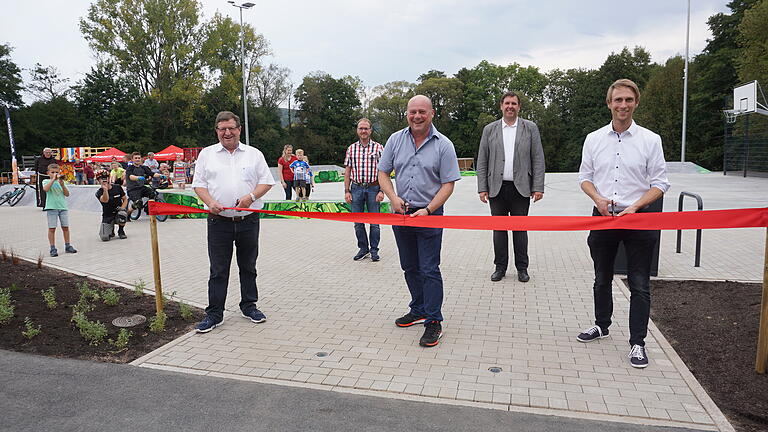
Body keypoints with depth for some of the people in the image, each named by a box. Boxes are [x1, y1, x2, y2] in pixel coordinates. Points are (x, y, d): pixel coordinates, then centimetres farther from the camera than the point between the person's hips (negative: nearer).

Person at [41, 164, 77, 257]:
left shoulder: (61, 181, 13)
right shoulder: (46, 181, 5)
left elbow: (67, 194, 4)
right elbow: (45, 189, -18)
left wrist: (62, 185, -10)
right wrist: (53, 179, -17)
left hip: (63, 207, 3)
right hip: (51, 207, -3)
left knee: (65, 227, 6)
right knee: (52, 228, -3)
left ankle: (67, 246, 16)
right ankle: (53, 248, 1)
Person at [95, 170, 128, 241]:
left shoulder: (117, 187, 0)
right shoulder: (99, 192, -6)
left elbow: (125, 199, 8)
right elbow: (105, 200, -27)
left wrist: (122, 208, -9)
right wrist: (105, 189, -37)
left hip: (118, 213, 1)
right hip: (107, 216, -1)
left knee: (122, 214, -39)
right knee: (104, 237, -19)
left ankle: (121, 231, -4)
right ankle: (111, 229, 23)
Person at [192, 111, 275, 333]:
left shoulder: (254, 154, 7)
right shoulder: (206, 154, 9)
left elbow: (267, 181, 5)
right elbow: (199, 183, 7)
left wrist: (251, 196, -13)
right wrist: (210, 202, -11)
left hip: (248, 220, 1)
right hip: (218, 221, 0)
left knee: (248, 266, 11)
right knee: (218, 270, 3)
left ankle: (249, 306, 25)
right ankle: (214, 313, 13)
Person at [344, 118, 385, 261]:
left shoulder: (378, 147, 1)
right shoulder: (351, 148, 9)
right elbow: (347, 171, 9)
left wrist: (381, 191, -9)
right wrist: (347, 191, 3)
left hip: (373, 188, -2)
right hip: (356, 188, 3)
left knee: (374, 222, 3)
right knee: (358, 222, 7)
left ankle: (374, 250, 16)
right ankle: (363, 248, 21)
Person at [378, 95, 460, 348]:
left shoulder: (443, 145, -6)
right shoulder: (396, 140, 4)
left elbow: (448, 184, -8)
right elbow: (383, 173, 8)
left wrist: (427, 210, -18)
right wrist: (393, 198, -10)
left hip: (429, 213, -4)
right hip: (402, 213, 5)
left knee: (429, 270, -5)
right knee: (410, 268, 15)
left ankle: (433, 322, 3)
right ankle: (419, 311, 30)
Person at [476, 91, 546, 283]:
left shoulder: (530, 128, 6)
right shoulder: (489, 129, 8)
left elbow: (538, 159, 2)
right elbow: (482, 161, 6)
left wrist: (538, 187, -5)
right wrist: (482, 187, -1)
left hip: (521, 188, -1)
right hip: (497, 188, 1)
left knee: (520, 229, 6)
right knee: (499, 228, 7)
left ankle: (522, 268, 16)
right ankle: (500, 267, 17)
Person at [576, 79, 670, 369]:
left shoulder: (650, 140, -2)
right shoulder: (594, 139, 4)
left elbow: (660, 183, -2)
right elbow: (584, 177, 10)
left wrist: (634, 206, -16)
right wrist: (598, 198, -9)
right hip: (603, 216, 3)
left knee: (640, 285, 1)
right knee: (602, 279, 16)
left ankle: (637, 342, 12)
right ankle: (602, 325, 35)